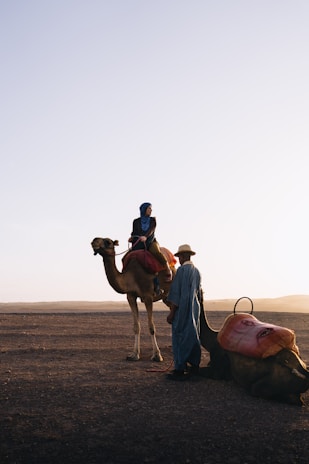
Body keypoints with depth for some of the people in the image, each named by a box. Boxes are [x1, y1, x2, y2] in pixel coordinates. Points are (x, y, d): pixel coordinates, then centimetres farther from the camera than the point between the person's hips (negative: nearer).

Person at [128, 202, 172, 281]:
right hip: (139, 243, 2)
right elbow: (134, 233, 11)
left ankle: (168, 270, -23)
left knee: (156, 251, -33)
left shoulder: (153, 220, 11)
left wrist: (145, 236, -27)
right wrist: (131, 238, -14)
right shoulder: (136, 221, 13)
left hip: (150, 242, -2)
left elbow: (151, 230, -7)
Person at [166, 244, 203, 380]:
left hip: (182, 309, -7)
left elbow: (176, 292, -15)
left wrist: (171, 312, -13)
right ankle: (194, 366, 22)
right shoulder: (197, 271, 8)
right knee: (193, 336, 15)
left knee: (179, 338, -3)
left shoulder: (182, 270, -14)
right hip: (194, 309, 7)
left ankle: (180, 370, -1)